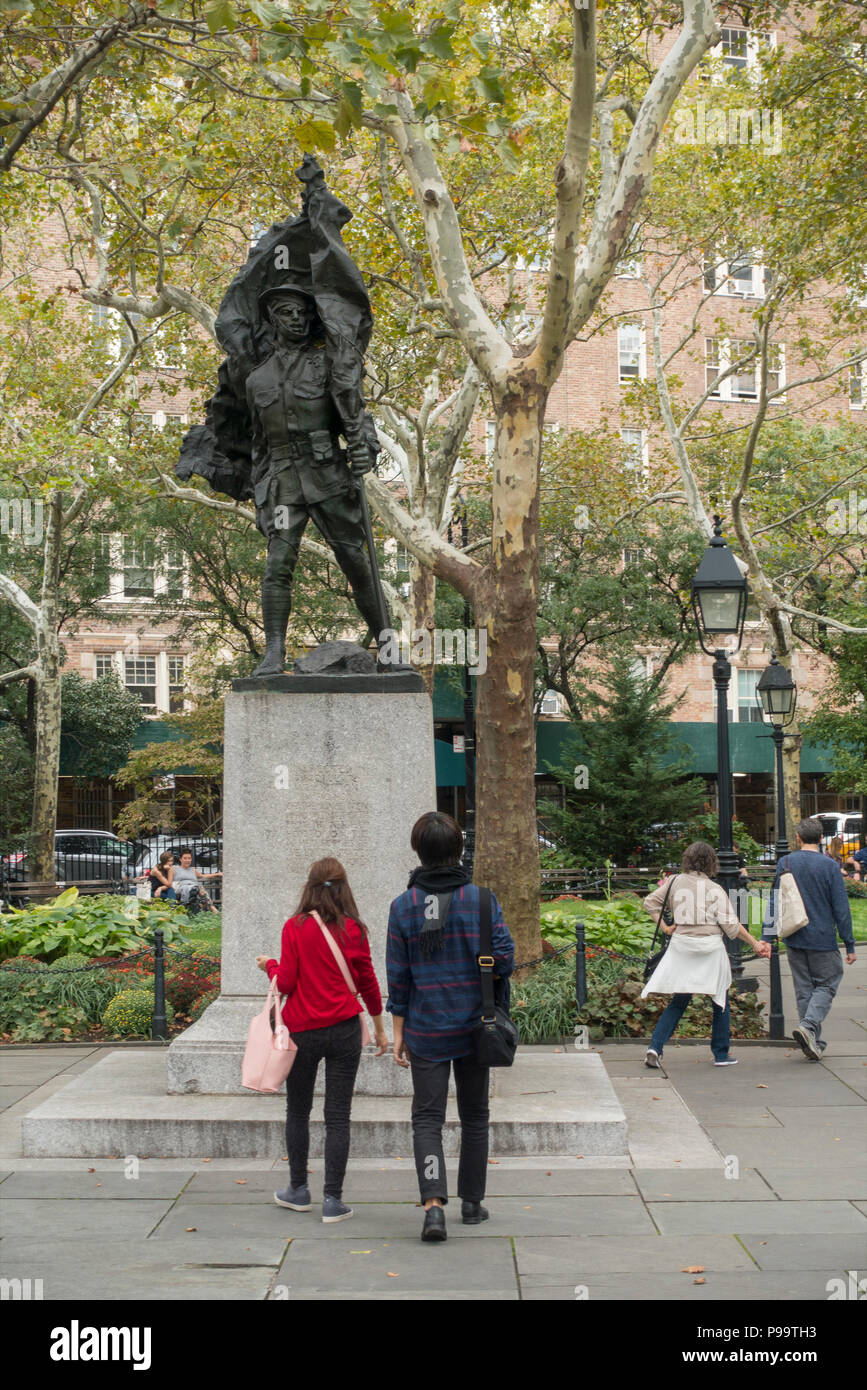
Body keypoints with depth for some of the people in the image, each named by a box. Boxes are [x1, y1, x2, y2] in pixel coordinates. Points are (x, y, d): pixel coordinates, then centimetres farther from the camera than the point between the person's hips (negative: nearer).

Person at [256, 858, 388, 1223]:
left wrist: (268, 965, 14)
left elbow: (285, 983, -7)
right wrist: (379, 1027, 16)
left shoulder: (295, 927, -7)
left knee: (297, 1111, 16)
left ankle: (298, 1190, 26)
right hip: (345, 1029, 1)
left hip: (302, 1030, -1)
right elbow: (368, 983, 4)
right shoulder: (353, 929, -2)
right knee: (338, 1116, 5)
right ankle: (333, 1200, 6)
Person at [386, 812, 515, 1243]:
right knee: (474, 1116, 15)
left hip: (426, 1031, -1)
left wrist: (399, 1032, 4)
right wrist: (492, 997, 10)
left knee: (427, 1118, 3)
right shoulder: (480, 898, -7)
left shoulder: (403, 906, -5)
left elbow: (398, 977, -3)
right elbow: (503, 956, -11)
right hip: (474, 1028, 1)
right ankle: (472, 1203, 25)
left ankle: (433, 1203, -14)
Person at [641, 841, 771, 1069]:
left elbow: (650, 901, 12)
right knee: (721, 1002, 13)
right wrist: (754, 943, 1)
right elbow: (731, 925, -8)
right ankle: (721, 1054, 19)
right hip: (710, 947, -3)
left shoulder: (675, 882, 5)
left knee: (678, 1002, 11)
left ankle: (655, 1046, -5)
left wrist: (664, 927, 14)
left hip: (681, 946, 4)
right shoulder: (715, 890, -7)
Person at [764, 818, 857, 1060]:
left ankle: (815, 1043, 14)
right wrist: (849, 945, -2)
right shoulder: (829, 866, -9)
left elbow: (774, 901, 0)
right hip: (822, 940, -3)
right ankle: (808, 1026, -13)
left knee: (804, 990, 11)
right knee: (827, 984, 8)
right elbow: (841, 908, -7)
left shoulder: (785, 863, 0)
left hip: (794, 940, 4)